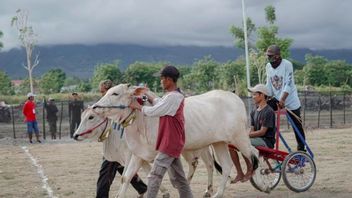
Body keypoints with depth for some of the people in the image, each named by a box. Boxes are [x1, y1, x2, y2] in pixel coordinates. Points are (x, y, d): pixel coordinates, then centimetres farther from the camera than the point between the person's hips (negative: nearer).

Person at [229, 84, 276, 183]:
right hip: (256, 139, 8)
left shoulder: (268, 112, -12)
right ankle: (240, 174, -5)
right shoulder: (254, 112, 15)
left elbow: (262, 131, -17)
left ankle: (250, 171, -15)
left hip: (267, 141, -8)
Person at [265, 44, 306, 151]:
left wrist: (282, 99, -34)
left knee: (297, 126, 0)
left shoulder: (287, 64, -15)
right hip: (277, 99, 6)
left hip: (290, 100, -5)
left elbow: (288, 84, -23)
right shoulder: (268, 66, 4)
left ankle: (301, 149, 14)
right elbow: (269, 85, 7)